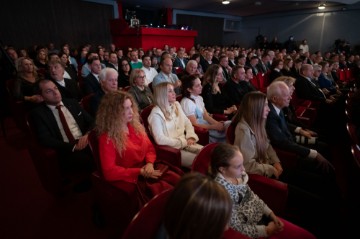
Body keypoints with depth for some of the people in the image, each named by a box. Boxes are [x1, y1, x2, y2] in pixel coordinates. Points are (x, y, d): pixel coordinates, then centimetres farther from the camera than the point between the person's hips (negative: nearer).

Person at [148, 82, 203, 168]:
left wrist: (191, 137, -5)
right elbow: (160, 139, -21)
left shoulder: (176, 105, 10)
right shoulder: (156, 113, -14)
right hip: (170, 148, -7)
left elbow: (187, 122, 14)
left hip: (185, 143, 7)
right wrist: (182, 142, -15)